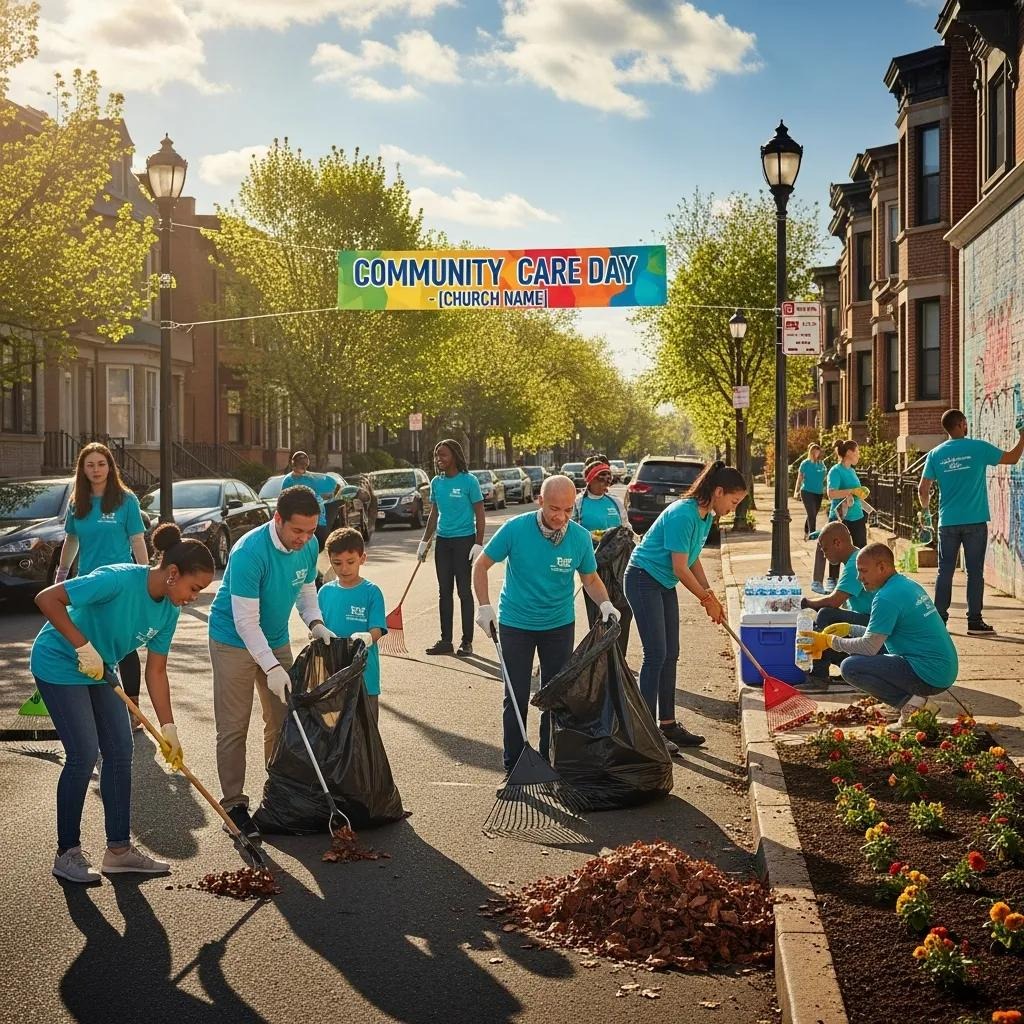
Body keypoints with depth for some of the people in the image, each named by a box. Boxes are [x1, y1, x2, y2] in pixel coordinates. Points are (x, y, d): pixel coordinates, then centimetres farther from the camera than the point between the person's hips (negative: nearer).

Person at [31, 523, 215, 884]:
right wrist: (83, 647, -31)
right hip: (59, 665, -8)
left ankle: (119, 849, 13)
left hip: (98, 671, 8)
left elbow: (156, 671, 0)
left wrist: (168, 728, -4)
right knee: (84, 754, -10)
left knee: (120, 749, 4)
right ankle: (67, 854, 4)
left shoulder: (168, 609, -6)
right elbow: (47, 599, -31)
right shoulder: (119, 580, -30)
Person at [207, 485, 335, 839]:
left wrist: (315, 623, -10)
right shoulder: (249, 552, -31)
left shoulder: (309, 545, -10)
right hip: (234, 641, -6)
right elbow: (246, 622, -30)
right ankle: (233, 804, 3)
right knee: (233, 728, -3)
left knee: (282, 722, 10)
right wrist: (272, 668, -35)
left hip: (276, 640, 6)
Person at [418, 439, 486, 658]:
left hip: (464, 541, -6)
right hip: (443, 541, 6)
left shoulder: (469, 481, -9)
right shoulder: (437, 482, 8)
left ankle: (467, 642, 6)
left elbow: (479, 514, -7)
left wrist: (479, 544, -13)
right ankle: (445, 641, 16)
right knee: (444, 592, 9)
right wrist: (424, 542, 16)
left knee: (464, 592, 0)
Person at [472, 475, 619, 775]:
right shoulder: (515, 529, -19)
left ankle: (550, 760, 24)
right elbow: (481, 565, -7)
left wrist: (605, 603, -15)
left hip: (559, 624, 2)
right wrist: (484, 606, -16)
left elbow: (590, 578, 3)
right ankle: (513, 765, 14)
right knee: (517, 697, 2)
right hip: (516, 623, -2)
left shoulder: (580, 537, -12)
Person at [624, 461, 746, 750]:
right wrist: (707, 599, -13)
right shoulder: (683, 515, -26)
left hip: (664, 585, 9)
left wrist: (712, 597, 5)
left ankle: (668, 724, 19)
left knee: (670, 655, 11)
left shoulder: (706, 516, 4)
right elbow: (681, 568, -24)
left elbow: (693, 561, 13)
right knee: (656, 655, -9)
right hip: (643, 580, -9)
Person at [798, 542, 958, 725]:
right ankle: (917, 695, 12)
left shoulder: (886, 598, -16)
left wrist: (830, 641, -4)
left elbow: (869, 646, -15)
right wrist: (850, 629, 18)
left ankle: (908, 701, -9)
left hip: (930, 675, -10)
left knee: (850, 667, -14)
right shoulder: (909, 584, 14)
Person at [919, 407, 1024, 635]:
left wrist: (925, 510, 20)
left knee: (945, 572, 8)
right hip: (975, 522, -2)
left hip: (947, 522, 3)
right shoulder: (978, 448, -5)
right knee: (975, 571, 3)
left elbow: (923, 489, 3)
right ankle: (974, 621, 4)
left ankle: (939, 621, 8)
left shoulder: (935, 454, 2)